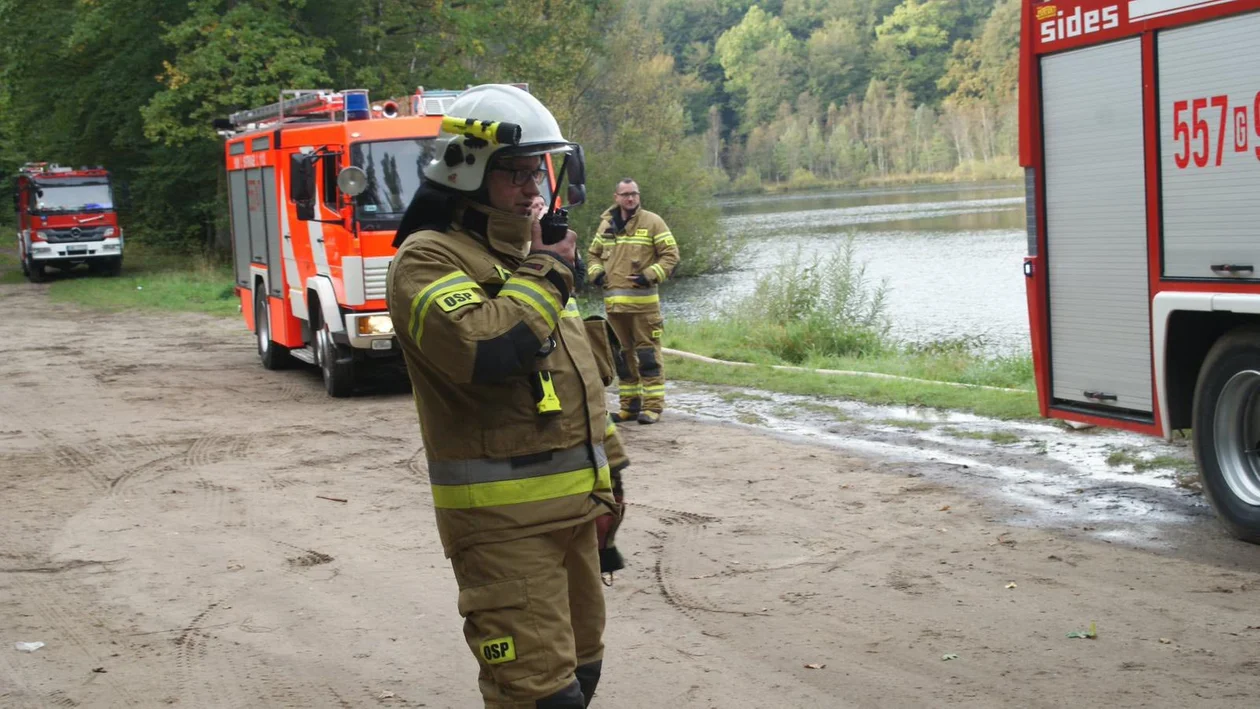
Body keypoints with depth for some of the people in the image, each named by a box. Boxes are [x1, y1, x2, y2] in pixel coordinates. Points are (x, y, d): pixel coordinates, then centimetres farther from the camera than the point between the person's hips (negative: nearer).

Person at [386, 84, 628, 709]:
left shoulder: (532, 254, 17)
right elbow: (485, 350, -30)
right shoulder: (428, 259, -11)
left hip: (573, 504, 9)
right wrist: (545, 273, -15)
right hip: (504, 516, -9)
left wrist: (605, 481, 21)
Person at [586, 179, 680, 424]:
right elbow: (594, 254, 24)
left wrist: (650, 276, -14)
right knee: (623, 354, 11)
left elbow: (671, 255, -3)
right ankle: (630, 405, 20)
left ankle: (652, 406, -2)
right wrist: (596, 273, 5)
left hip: (643, 301, -5)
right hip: (613, 301, 5)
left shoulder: (652, 222, -1)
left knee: (648, 353, -6)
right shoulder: (606, 224, 13)